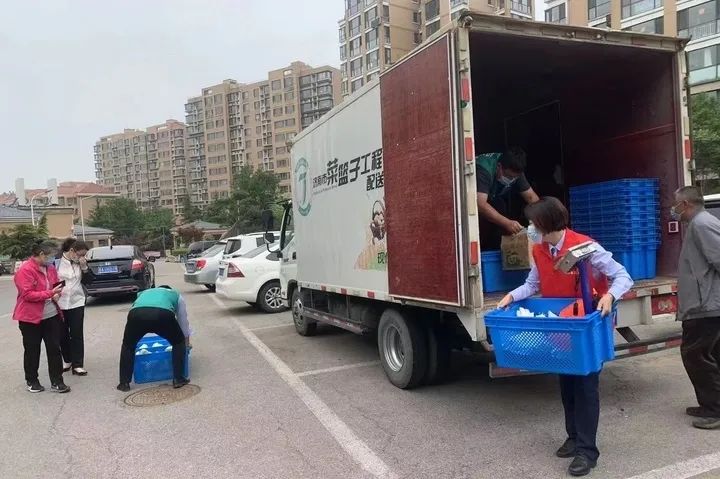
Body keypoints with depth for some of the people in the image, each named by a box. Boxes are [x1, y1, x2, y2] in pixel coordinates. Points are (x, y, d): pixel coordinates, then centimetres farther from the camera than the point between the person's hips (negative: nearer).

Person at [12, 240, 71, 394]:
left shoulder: (51, 268, 6)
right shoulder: (25, 270, -16)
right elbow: (27, 294, -22)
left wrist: (56, 294, -2)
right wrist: (50, 293, -27)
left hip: (52, 316, 6)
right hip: (31, 317, -6)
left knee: (54, 349, 5)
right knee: (32, 351, 9)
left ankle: (56, 382, 11)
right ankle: (31, 381, 25)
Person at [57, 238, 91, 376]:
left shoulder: (81, 263, 2)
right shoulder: (57, 261, -8)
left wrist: (84, 267, -11)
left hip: (77, 302, 1)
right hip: (59, 303, -1)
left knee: (76, 334, 0)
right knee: (63, 334, 10)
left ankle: (77, 365, 4)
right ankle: (68, 361, 27)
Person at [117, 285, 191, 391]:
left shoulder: (143, 293, 46)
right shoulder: (176, 295, 40)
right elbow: (183, 321, 44)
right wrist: (186, 342, 57)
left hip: (136, 314, 2)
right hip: (164, 314, -2)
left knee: (128, 345, 28)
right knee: (178, 342, 22)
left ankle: (124, 383, 28)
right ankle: (178, 379, 20)